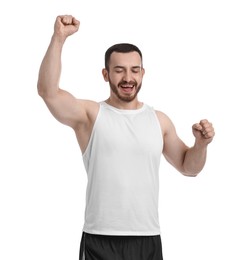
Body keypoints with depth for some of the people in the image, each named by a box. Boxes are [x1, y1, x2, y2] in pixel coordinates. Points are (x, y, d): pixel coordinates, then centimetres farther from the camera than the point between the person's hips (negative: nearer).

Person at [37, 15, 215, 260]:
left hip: (148, 240, 3)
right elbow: (48, 91, -17)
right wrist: (58, 38, -24)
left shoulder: (159, 120, 10)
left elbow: (188, 167, 18)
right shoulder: (90, 115, -1)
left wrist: (201, 144, -2)